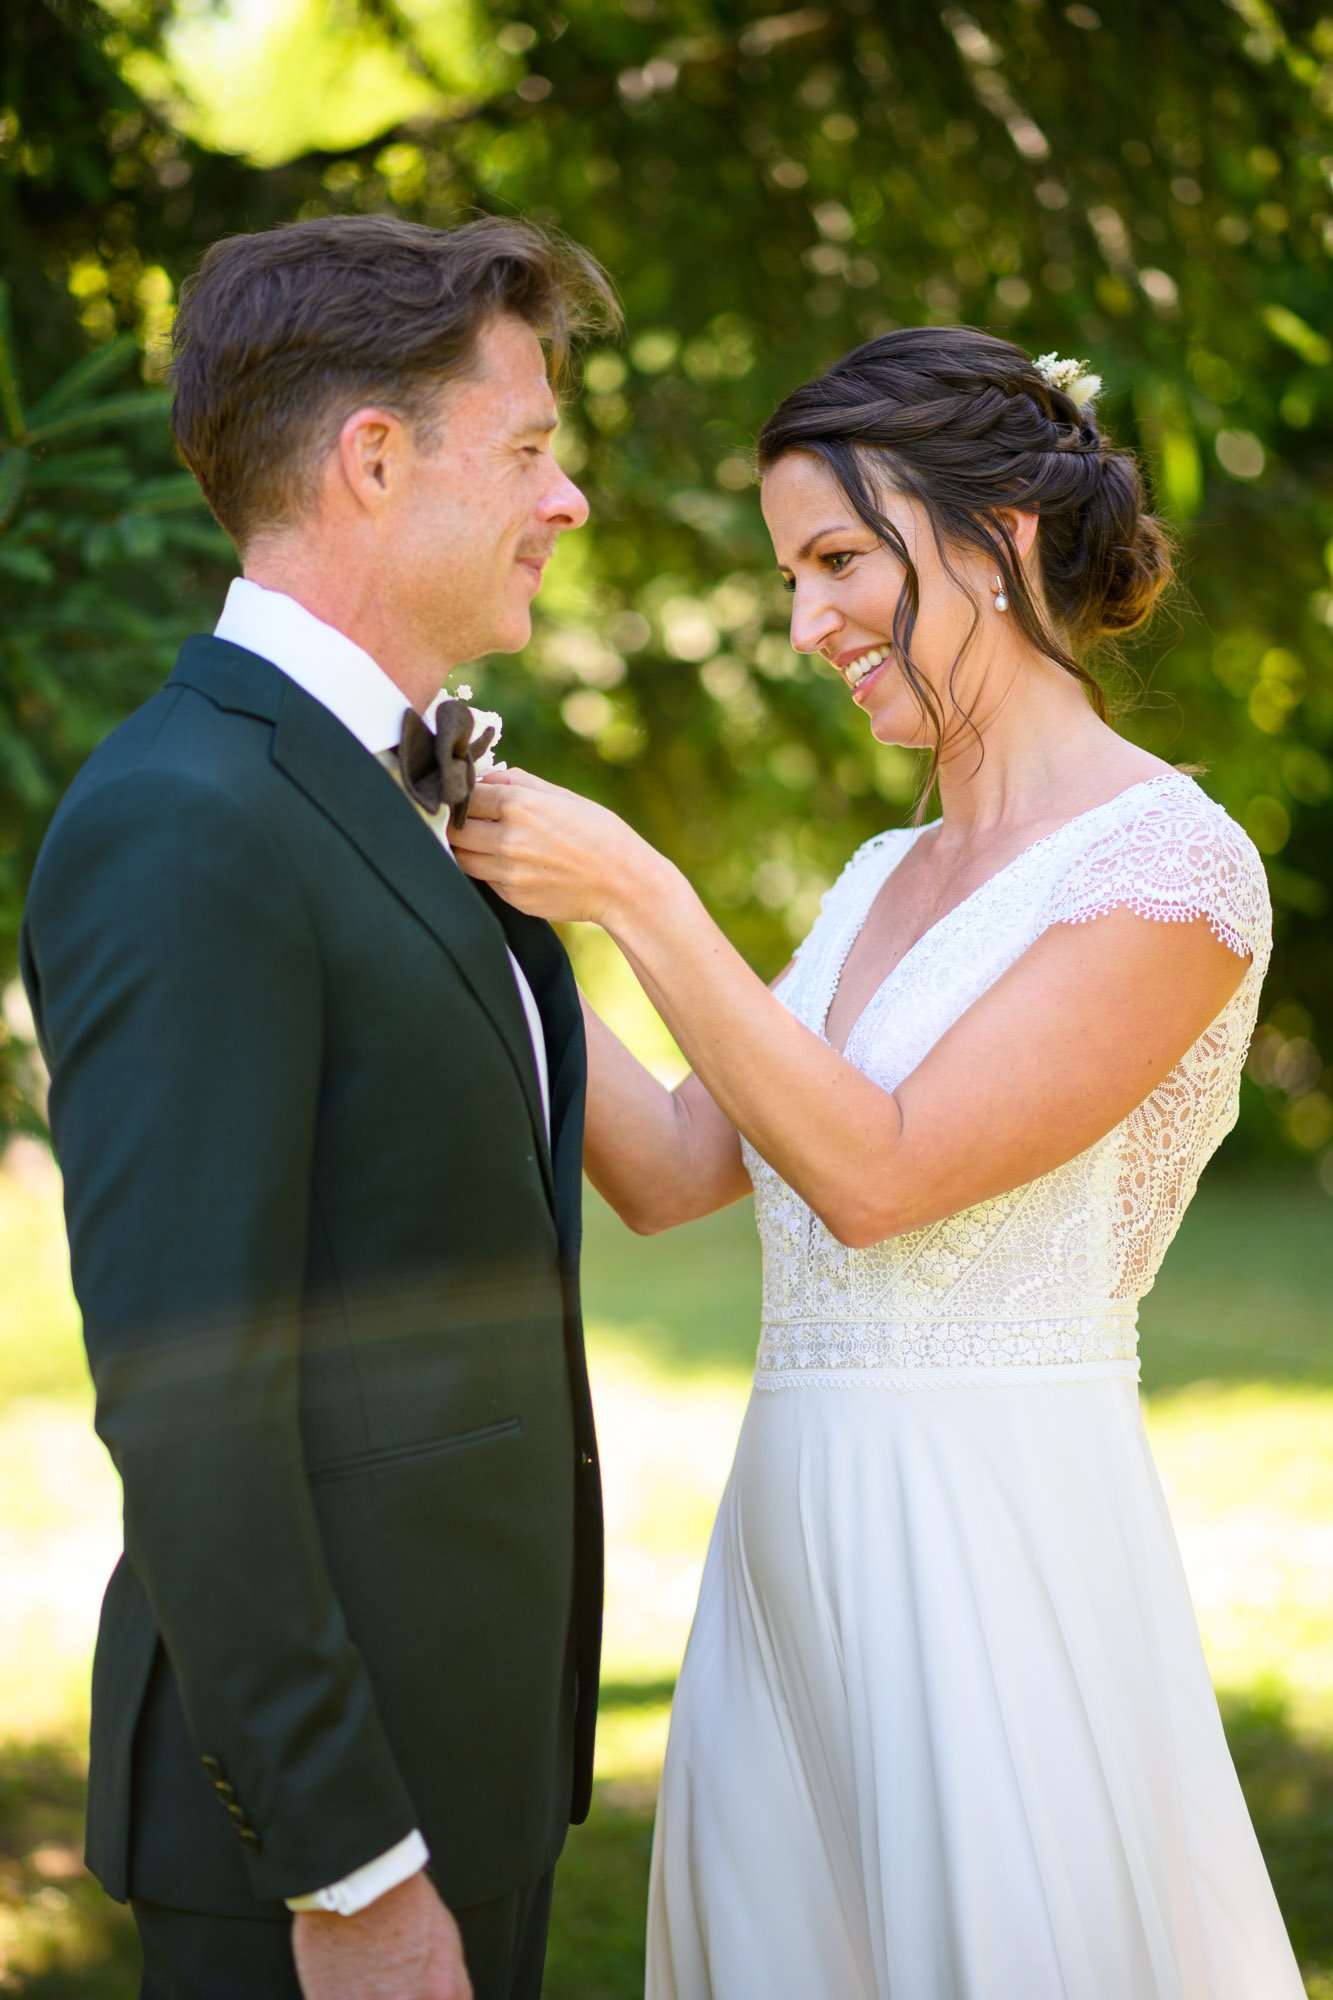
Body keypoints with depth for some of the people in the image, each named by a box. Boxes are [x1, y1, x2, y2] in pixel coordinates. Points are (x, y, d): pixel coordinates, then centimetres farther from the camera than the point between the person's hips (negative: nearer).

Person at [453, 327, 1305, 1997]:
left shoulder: (1171, 863, -11)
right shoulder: (883, 879, 15)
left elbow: (878, 1172, -17)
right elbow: (671, 1171, 10)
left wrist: (635, 895, -16)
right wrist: (498, 898, 4)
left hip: (1001, 1550, -8)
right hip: (791, 1538, 8)